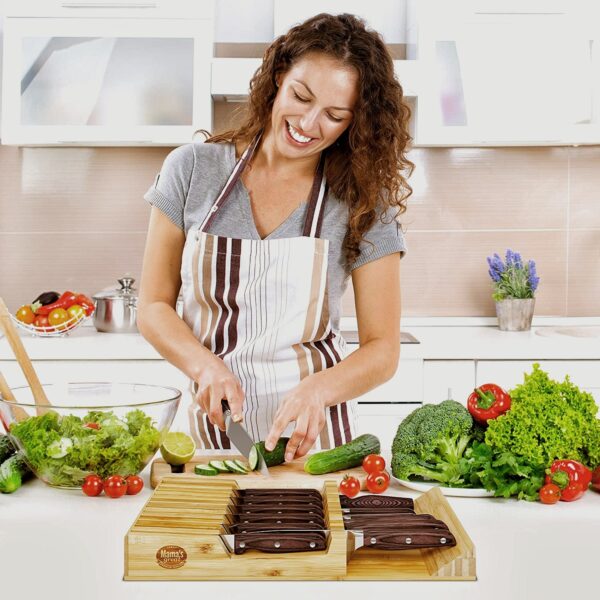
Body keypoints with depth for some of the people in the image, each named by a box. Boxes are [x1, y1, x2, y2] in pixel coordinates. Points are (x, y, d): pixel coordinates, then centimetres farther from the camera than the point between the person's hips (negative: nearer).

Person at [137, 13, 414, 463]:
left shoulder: (364, 205, -4)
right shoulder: (193, 170, -1)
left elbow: (383, 349, -3)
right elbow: (154, 307, 2)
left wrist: (317, 389, -22)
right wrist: (205, 365, -16)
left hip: (310, 432, -1)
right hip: (212, 421, 1)